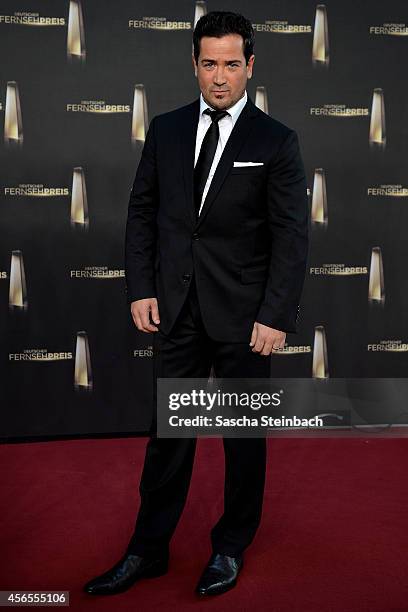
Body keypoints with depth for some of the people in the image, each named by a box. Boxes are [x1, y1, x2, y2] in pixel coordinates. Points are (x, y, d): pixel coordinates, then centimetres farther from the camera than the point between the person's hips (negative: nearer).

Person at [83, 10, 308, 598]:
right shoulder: (165, 130, 6)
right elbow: (142, 213, 8)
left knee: (244, 435, 12)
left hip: (244, 315, -3)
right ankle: (148, 550, 27)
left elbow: (291, 237, -8)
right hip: (176, 308, 3)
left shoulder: (276, 141, -5)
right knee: (168, 433, 12)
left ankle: (231, 547, 32)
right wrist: (141, 290, -1)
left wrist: (275, 317, -14)